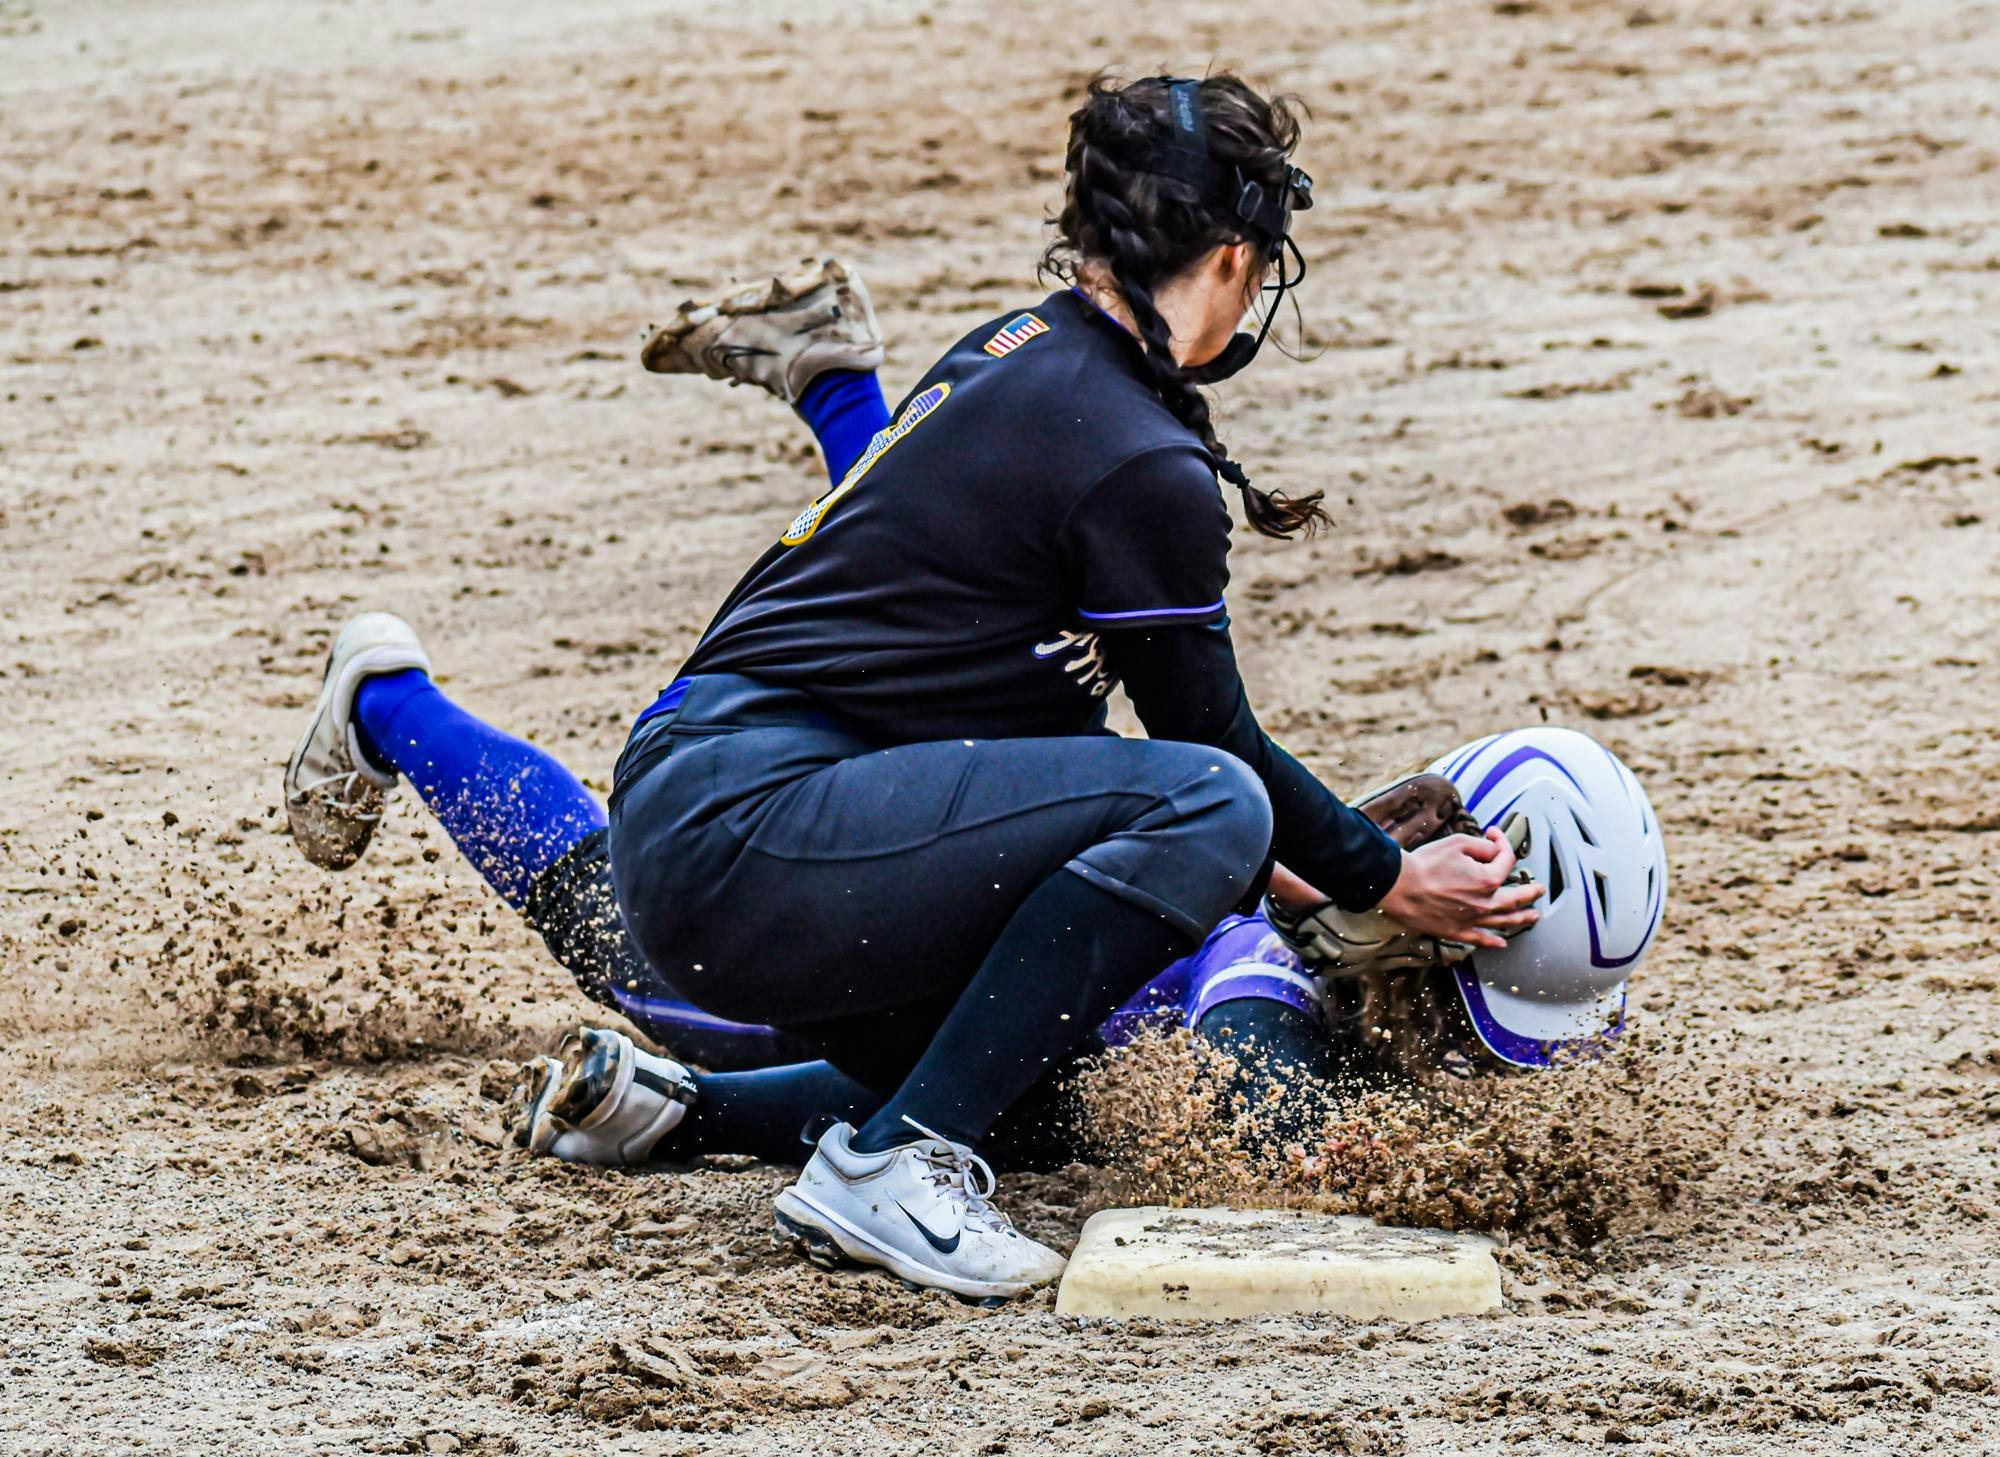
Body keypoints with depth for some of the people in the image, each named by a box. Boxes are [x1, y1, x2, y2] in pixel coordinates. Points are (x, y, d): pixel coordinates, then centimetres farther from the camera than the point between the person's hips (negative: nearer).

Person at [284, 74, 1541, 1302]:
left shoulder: (1014, 354, 16)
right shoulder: (1140, 466, -13)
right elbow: (1213, 743, -3)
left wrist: (1249, 871, 33)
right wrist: (1387, 882, 11)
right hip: (749, 834, -10)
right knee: (1209, 807, -22)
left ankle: (672, 1098, 18)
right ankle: (889, 1165, -19)